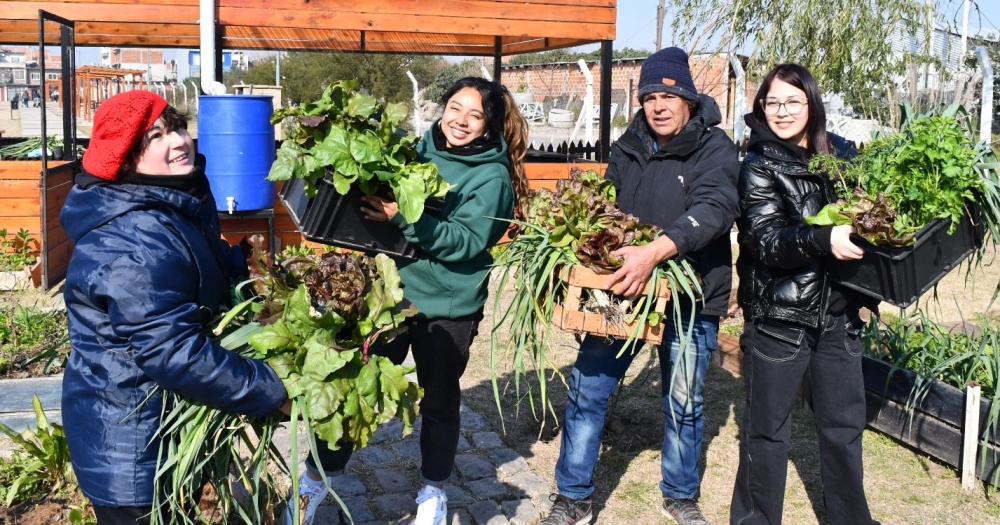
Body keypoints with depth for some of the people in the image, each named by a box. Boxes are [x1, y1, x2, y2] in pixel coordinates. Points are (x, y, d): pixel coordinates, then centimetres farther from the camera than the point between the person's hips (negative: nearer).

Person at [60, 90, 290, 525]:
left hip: (168, 422, 9)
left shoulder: (180, 207, 4)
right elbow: (175, 355, -34)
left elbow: (219, 272, 22)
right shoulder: (135, 243, -29)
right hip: (131, 442, -9)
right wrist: (272, 392, -28)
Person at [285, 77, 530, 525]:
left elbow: (466, 240, -21)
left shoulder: (492, 176, -11)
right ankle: (316, 478, 25)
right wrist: (377, 200, -11)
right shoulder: (418, 149, 3)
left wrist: (403, 217, -29)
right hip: (392, 291, 3)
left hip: (448, 307, -3)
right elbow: (384, 202, 11)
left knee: (439, 400, 14)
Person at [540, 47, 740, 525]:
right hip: (623, 289, 4)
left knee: (683, 404, 12)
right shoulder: (627, 148, 5)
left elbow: (715, 209, -27)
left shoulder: (714, 148, -10)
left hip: (690, 296, -3)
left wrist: (654, 252, -42)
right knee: (586, 391, 2)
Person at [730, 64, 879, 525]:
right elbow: (766, 241, -18)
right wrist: (824, 240, -33)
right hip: (778, 317, -4)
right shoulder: (760, 167, -6)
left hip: (838, 314, 4)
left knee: (844, 426, 14)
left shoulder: (841, 154, 5)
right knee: (768, 428, 9)